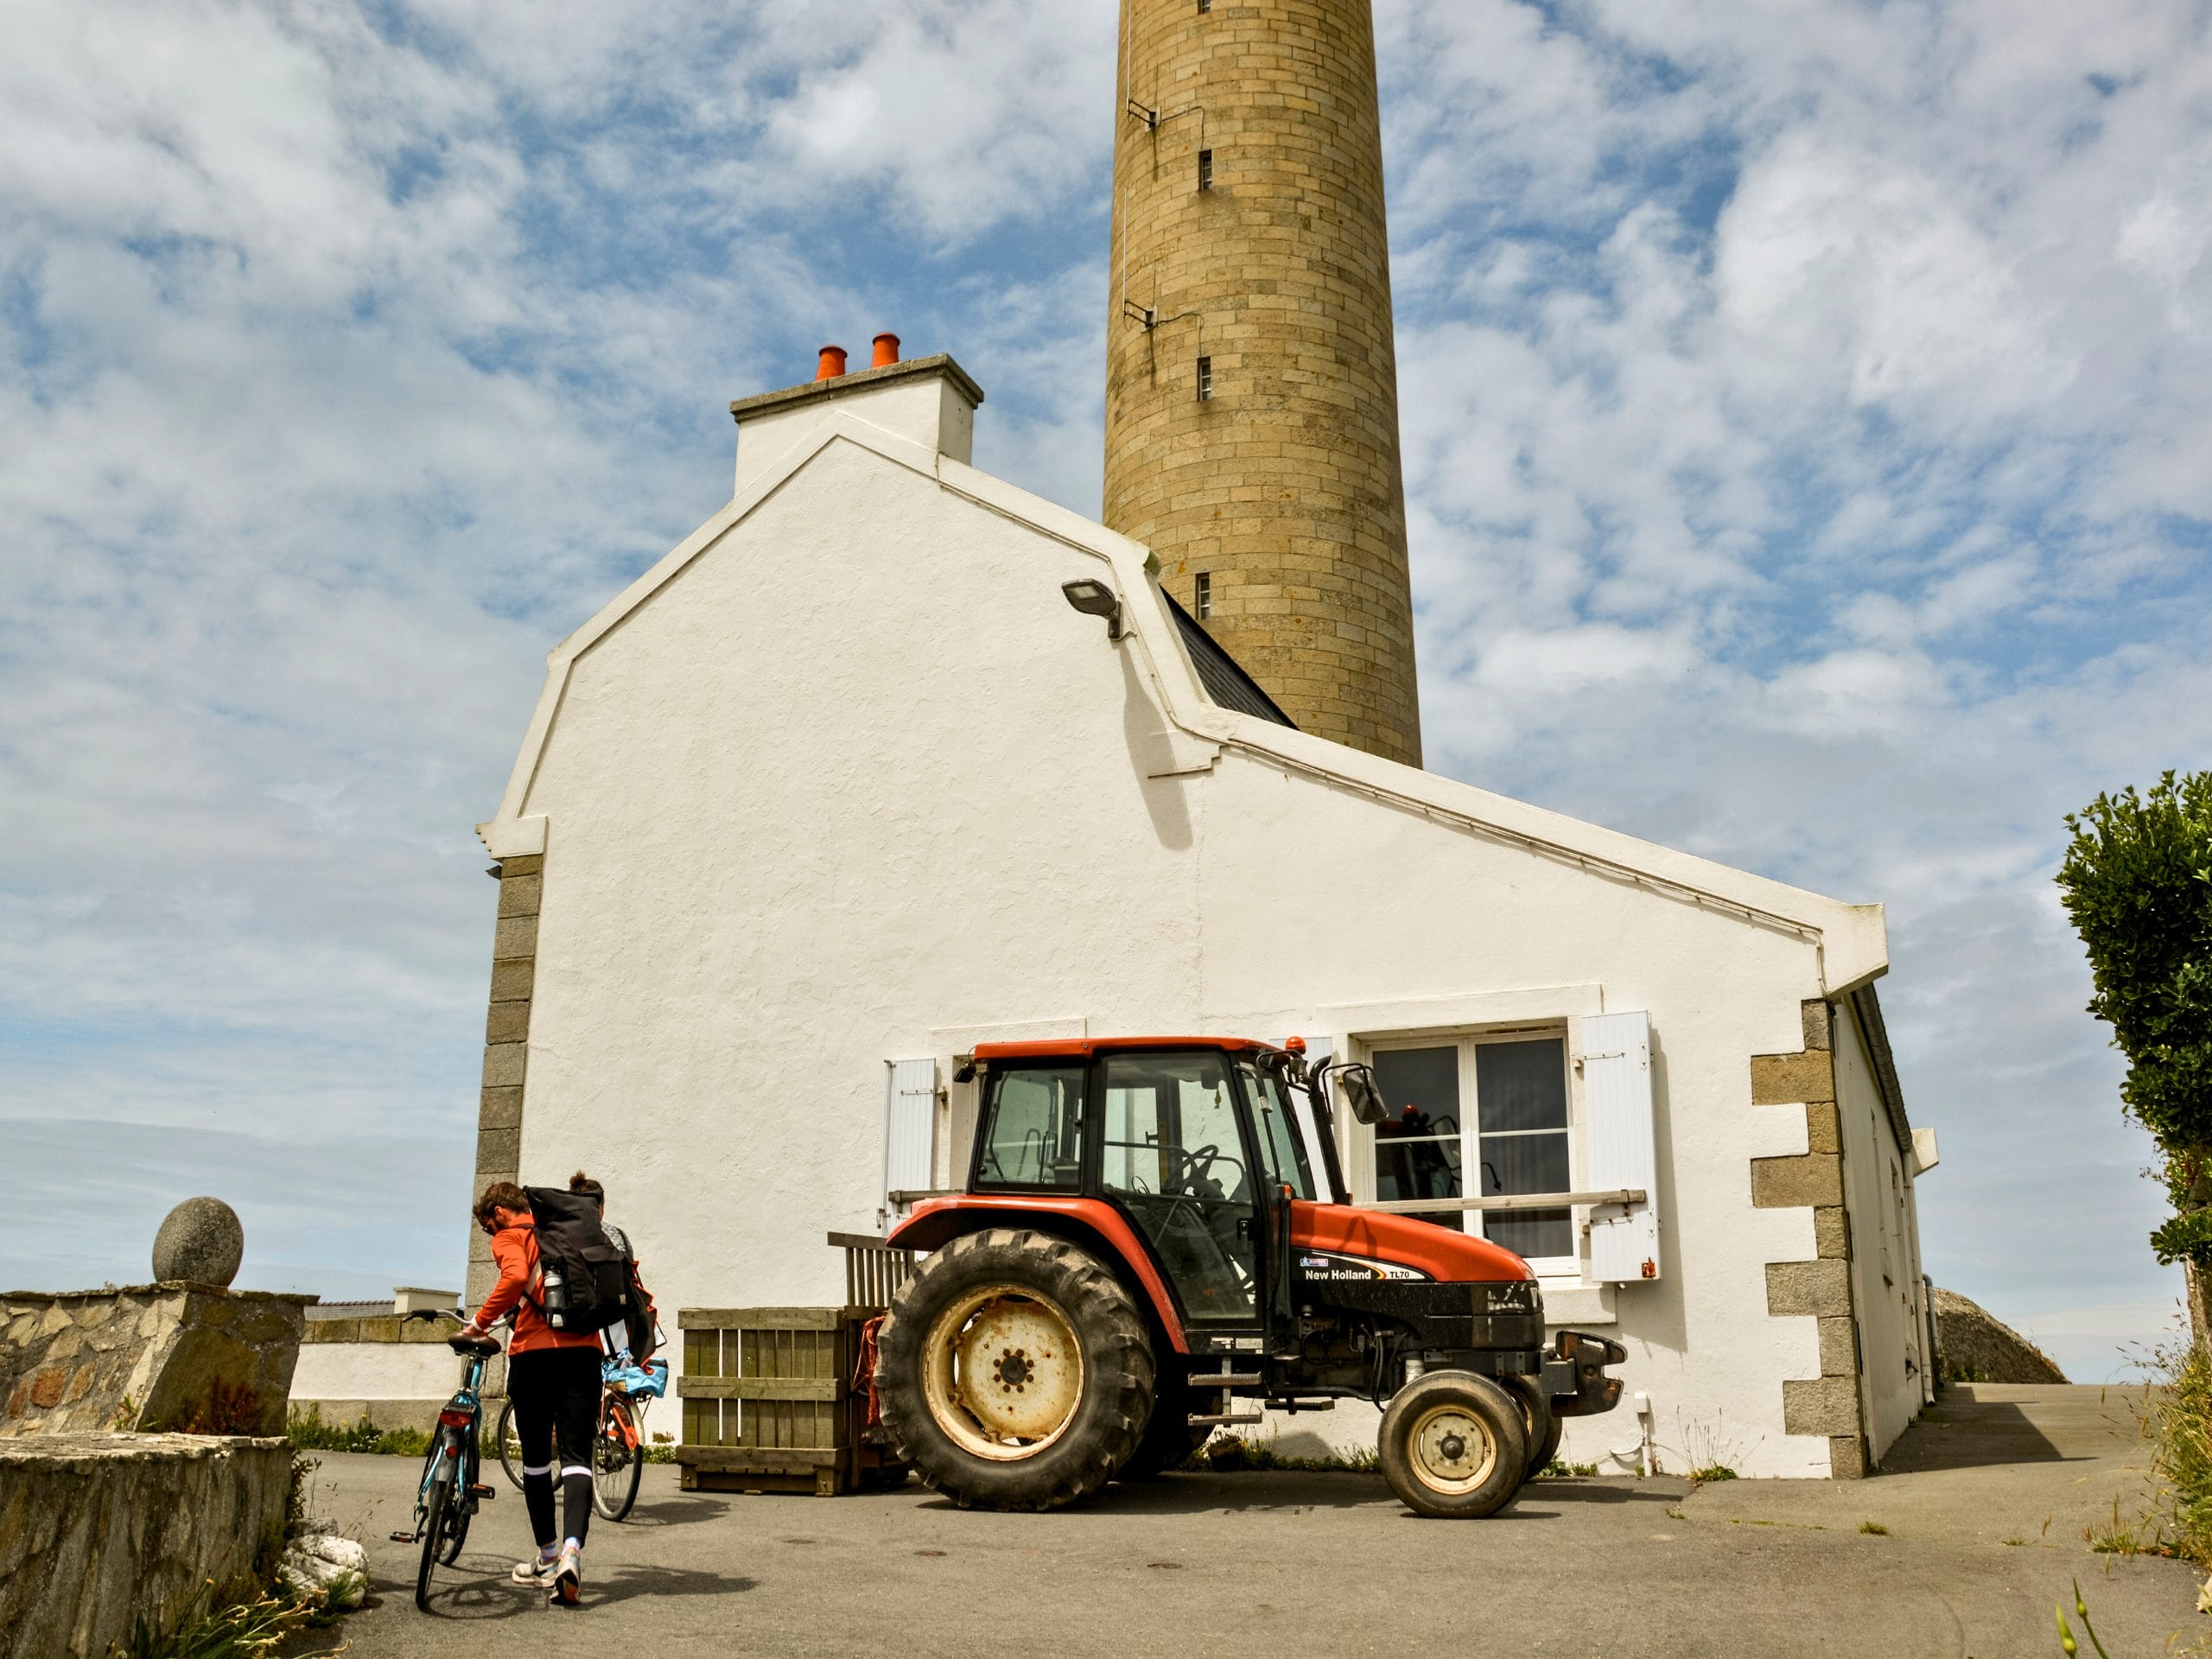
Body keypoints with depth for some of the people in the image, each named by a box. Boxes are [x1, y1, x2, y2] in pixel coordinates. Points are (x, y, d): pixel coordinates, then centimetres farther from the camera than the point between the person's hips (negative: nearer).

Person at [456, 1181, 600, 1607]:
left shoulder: (509, 1237, 4)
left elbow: (516, 1276, -17)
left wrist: (480, 1321, -8)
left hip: (534, 1352, -3)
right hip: (584, 1349, 4)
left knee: (536, 1457, 13)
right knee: (576, 1456, -3)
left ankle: (548, 1557, 22)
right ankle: (571, 1552, -25)